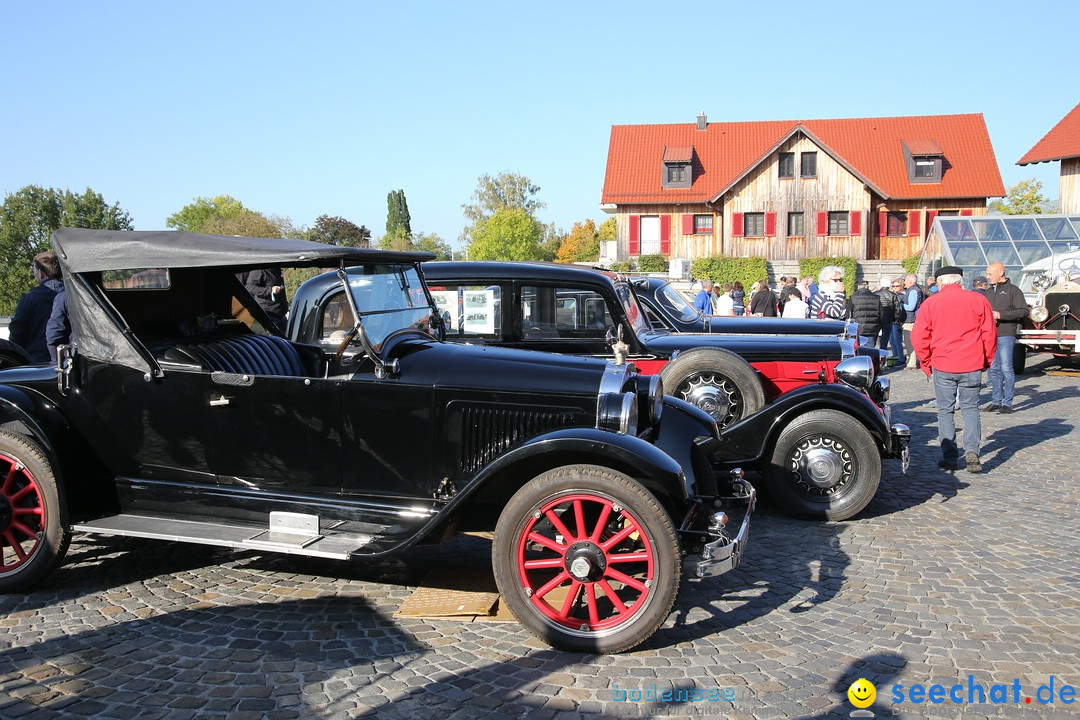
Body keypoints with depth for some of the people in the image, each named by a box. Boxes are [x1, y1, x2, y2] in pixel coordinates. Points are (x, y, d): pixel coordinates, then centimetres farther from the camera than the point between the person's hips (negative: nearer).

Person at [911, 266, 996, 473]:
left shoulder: (931, 303, -1)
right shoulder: (978, 299, 1)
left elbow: (918, 337, -3)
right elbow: (989, 333, 2)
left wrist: (926, 362, 9)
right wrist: (987, 360, 13)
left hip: (942, 365, -1)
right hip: (972, 365, 1)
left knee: (945, 411, 8)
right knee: (970, 408, 13)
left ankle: (950, 458, 8)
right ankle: (972, 450, -5)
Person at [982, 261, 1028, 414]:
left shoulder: (1013, 291, -1)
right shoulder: (987, 292, 19)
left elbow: (1023, 311, -10)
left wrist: (1000, 315, -15)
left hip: (1006, 335, -6)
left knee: (1006, 368, -6)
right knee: (993, 369, 7)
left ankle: (1007, 403, -1)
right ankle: (996, 401, 14)